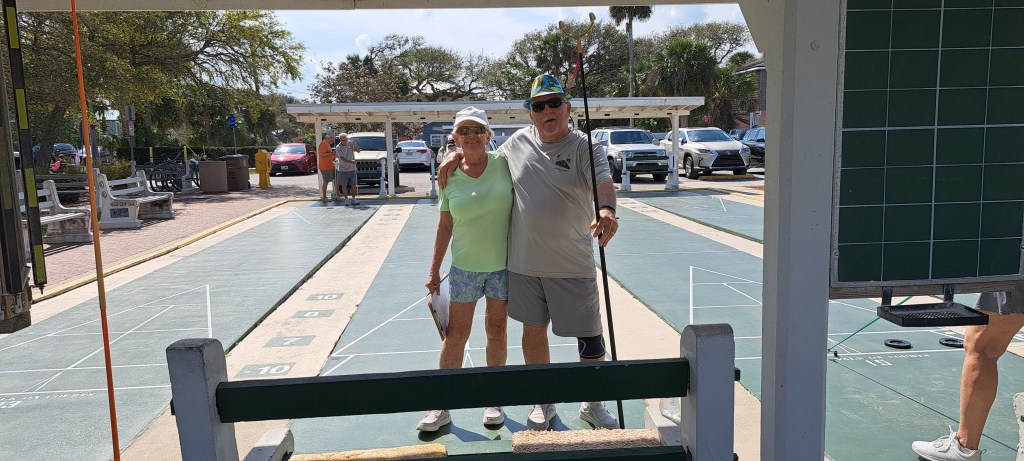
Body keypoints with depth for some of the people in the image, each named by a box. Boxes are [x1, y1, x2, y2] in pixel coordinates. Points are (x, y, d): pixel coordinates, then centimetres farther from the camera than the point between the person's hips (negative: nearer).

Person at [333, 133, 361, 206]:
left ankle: (354, 199, 19)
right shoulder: (338, 147, -10)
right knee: (344, 185, -1)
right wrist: (351, 161, -35)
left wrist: (355, 144, -24)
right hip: (343, 170, -3)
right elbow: (342, 158, -20)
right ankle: (346, 200, 9)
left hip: (352, 169, 3)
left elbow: (358, 150, -5)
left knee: (353, 184, 7)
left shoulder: (350, 143, -1)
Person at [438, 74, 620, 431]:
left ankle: (592, 405, 28)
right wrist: (457, 155, 8)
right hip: (523, 262, 4)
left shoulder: (584, 147, -8)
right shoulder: (519, 141, 5)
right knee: (533, 331, 15)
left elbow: (604, 181, -26)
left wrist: (607, 210, -47)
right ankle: (544, 402, 35)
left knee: (590, 338, 4)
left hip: (572, 264, -3)